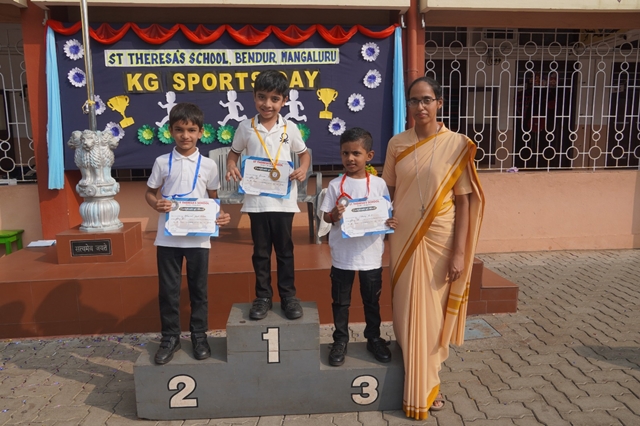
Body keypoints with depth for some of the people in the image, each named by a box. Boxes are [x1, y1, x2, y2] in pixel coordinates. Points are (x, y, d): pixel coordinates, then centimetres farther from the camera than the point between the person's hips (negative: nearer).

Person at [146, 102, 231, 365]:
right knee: (168, 290, 9)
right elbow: (150, 193, 8)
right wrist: (156, 203, -14)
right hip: (168, 237, 1)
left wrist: (220, 215, -12)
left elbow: (213, 198, 8)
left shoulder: (208, 165, 0)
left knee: (198, 289, 11)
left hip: (198, 237, 0)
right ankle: (170, 337, 26)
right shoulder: (162, 163, 0)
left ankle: (199, 335, 27)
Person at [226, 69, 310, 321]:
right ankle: (263, 296, 25)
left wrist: (303, 169, -10)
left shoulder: (289, 128, 0)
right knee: (261, 251, 11)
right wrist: (231, 167, -10)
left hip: (284, 200, 0)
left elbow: (304, 154, 11)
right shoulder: (245, 128, 0)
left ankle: (288, 295, 24)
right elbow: (234, 153, 11)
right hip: (256, 200, 0)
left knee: (284, 249, 11)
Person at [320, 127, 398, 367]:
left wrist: (391, 223, -19)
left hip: (371, 254, 0)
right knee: (340, 301, 12)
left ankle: (374, 339, 34)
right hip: (342, 254, 0)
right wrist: (334, 215, -23)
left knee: (372, 301, 16)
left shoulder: (378, 184, -4)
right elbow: (326, 216, -1)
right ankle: (340, 340, 29)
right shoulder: (336, 185, -5)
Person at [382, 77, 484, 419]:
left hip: (439, 239, -2)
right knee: (407, 310, 9)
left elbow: (464, 201, -7)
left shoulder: (456, 145, -6)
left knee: (432, 311, 8)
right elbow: (388, 191, 8)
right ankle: (413, 387, 28)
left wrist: (459, 252, -11)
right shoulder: (396, 144, 2)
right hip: (403, 239, 2)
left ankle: (428, 385, 29)